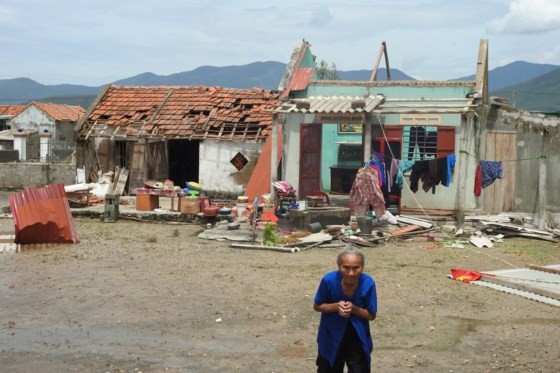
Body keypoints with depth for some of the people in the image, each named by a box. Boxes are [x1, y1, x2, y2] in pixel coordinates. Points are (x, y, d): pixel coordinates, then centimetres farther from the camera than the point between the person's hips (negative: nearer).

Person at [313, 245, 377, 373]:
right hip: (331, 334, 0)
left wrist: (354, 309, -29)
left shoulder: (368, 283, -24)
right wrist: (335, 306, -27)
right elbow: (317, 306, -8)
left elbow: (371, 315, -11)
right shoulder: (329, 280, -25)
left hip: (358, 335, 0)